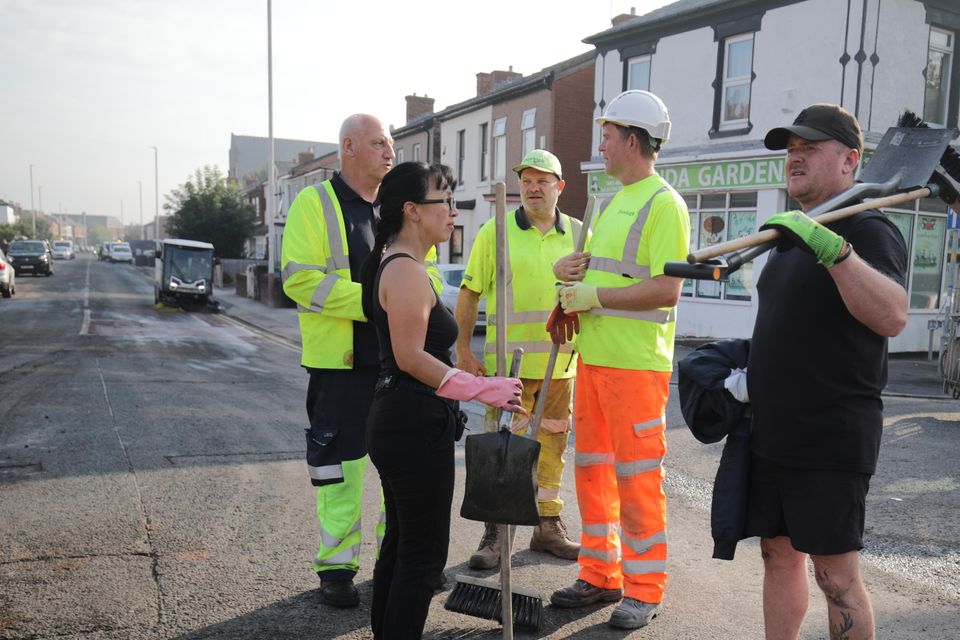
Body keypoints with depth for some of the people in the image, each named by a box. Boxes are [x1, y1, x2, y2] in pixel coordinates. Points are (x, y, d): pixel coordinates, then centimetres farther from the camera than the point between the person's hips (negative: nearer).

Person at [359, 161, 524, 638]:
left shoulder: (395, 264, 15)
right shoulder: (407, 270, -17)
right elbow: (411, 356, -24)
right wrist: (484, 389, -23)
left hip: (398, 420, 10)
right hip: (415, 425, -10)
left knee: (400, 542, 19)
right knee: (424, 552, 0)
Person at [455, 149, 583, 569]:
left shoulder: (579, 234, 8)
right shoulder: (496, 231, 0)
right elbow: (469, 293, 1)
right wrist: (463, 351, -4)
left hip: (561, 360, 3)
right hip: (508, 360, -3)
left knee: (553, 445, 12)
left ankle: (548, 526, 27)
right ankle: (495, 533, 12)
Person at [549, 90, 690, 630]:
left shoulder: (663, 204, -11)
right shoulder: (615, 201, 18)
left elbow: (667, 289, -20)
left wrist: (596, 295, -16)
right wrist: (570, 270, 4)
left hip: (635, 363, -9)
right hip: (594, 357, 9)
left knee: (637, 476, 0)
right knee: (593, 469, 14)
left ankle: (644, 589, 15)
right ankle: (600, 575, 28)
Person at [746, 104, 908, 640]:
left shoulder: (868, 230, -11)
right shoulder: (791, 234, 15)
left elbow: (893, 317, -30)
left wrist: (830, 247, -40)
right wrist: (749, 373, 14)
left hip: (831, 443, -8)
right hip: (773, 435, 8)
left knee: (836, 575, 0)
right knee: (779, 555, 16)